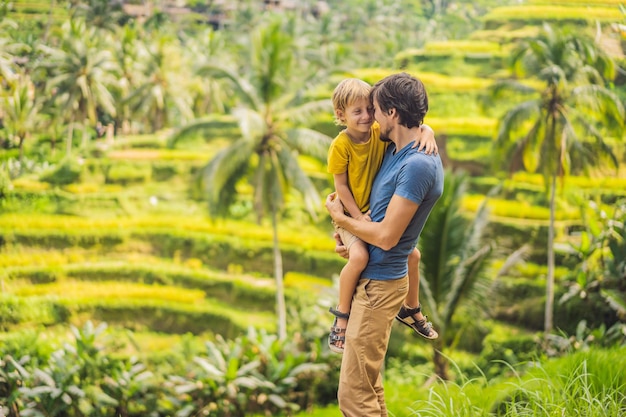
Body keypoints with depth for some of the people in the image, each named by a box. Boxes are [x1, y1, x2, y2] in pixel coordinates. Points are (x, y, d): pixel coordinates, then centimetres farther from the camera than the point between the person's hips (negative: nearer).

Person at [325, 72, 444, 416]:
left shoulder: (419, 164, -22)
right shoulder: (393, 149, 8)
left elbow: (386, 236, -23)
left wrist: (341, 219, -7)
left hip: (380, 284, -10)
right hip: (368, 277, 10)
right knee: (368, 383, 19)